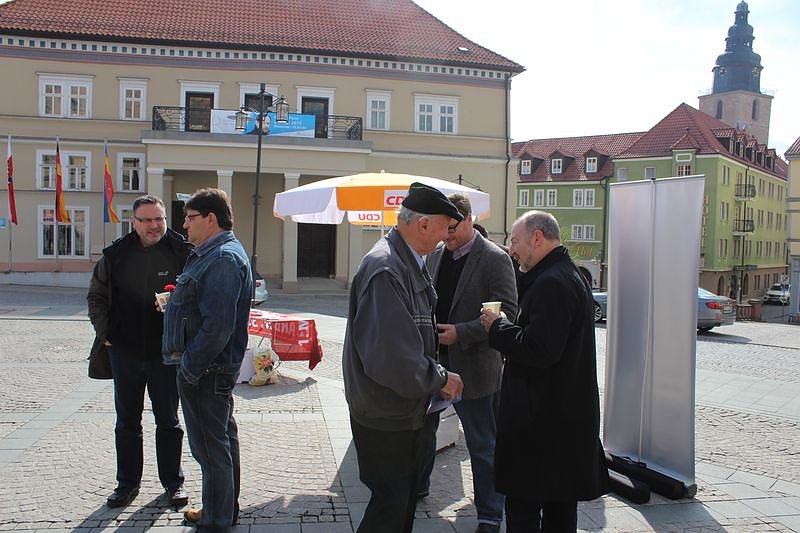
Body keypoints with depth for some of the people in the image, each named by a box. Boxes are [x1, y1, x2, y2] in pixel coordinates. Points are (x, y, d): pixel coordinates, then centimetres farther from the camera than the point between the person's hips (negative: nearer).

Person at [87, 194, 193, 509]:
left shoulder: (182, 253, -7)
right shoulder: (116, 255, 1)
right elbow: (96, 296, 12)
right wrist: (104, 332, 4)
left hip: (166, 353, -2)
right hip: (124, 351, 3)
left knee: (168, 421, 10)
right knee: (127, 422, 14)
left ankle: (172, 482, 25)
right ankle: (127, 483, 29)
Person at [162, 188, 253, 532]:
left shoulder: (223, 259, -20)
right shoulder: (211, 254, 14)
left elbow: (218, 325, -27)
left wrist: (190, 367, -21)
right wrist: (175, 301, 7)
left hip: (206, 372, -11)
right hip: (215, 368, 11)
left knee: (211, 447, 1)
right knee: (222, 438, 20)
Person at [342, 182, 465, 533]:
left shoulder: (410, 263, 6)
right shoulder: (385, 269, -26)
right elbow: (390, 356, -31)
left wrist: (437, 377, 5)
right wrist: (440, 379, -17)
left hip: (407, 410, 10)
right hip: (385, 417, -10)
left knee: (406, 497, 22)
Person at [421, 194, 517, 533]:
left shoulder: (495, 259, -12)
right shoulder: (435, 256, 7)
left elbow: (507, 313, -16)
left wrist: (460, 333, -21)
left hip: (472, 365, -6)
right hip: (433, 360, 6)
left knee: (482, 444, 7)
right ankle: (417, 486, 44)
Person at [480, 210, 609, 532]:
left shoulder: (551, 283, -20)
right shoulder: (572, 275, 14)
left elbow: (537, 350, -27)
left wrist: (497, 327, -13)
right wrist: (503, 327, 8)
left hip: (542, 418, -11)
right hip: (567, 414, 11)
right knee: (560, 505, 20)